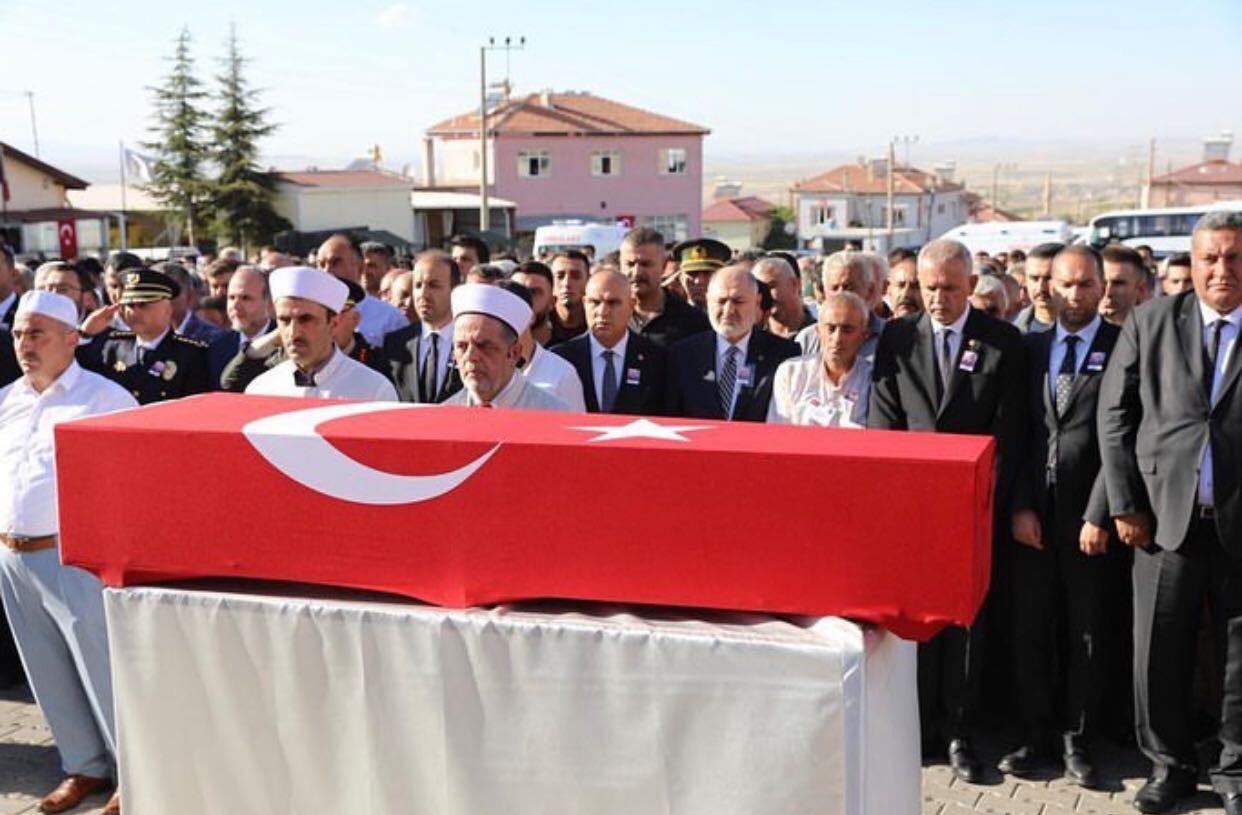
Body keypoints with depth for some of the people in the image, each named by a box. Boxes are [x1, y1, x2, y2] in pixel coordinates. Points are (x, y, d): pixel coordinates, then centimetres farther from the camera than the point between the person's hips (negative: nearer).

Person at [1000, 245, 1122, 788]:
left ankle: (1077, 741, 21)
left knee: (1088, 635, 8)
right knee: (1030, 631, 8)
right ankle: (1037, 736, 22)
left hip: (1088, 516, -3)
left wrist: (1099, 516, -11)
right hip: (1033, 516, 3)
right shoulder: (1029, 348, 9)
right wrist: (1020, 507, -2)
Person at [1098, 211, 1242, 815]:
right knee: (1159, 653, 6)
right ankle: (1168, 765, 24)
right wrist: (1125, 505, -1)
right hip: (1166, 517, 1)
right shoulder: (1150, 324, 3)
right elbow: (1114, 417, 3)